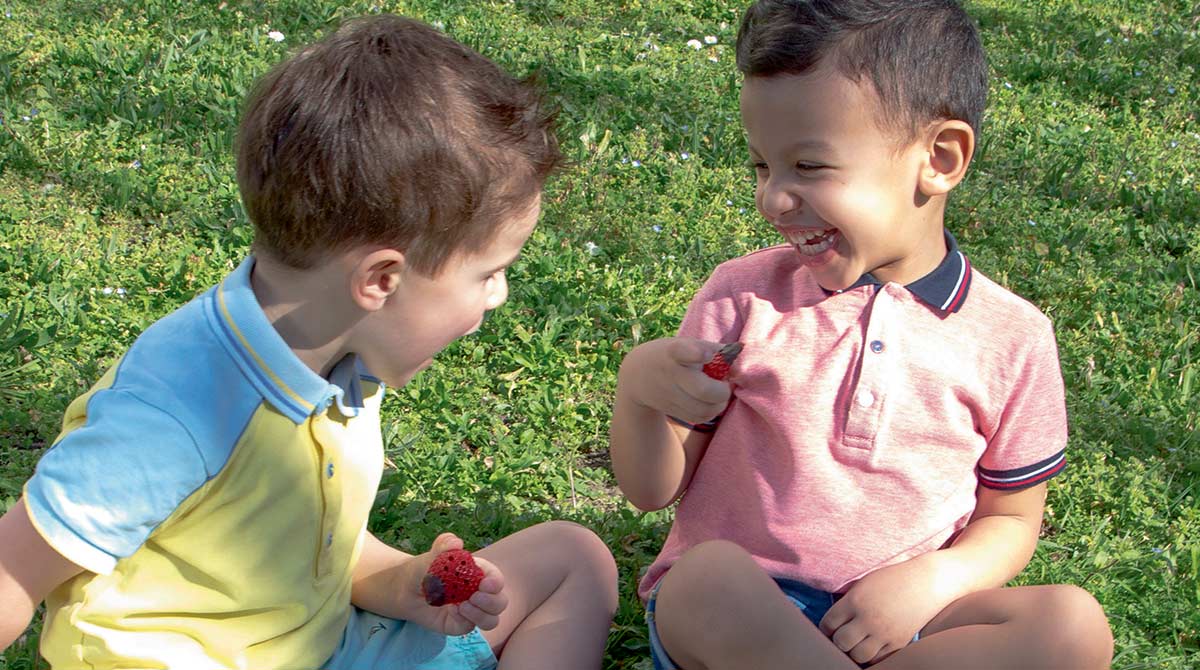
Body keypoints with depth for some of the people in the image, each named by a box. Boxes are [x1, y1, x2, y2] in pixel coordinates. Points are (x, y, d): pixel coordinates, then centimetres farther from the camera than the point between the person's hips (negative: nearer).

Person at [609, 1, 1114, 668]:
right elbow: (653, 489, 3)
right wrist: (637, 389, -19)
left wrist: (935, 579, -13)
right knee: (710, 576, -35)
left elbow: (1010, 519, 9)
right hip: (726, 606, -1)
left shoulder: (1012, 337, 0)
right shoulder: (743, 296, -1)